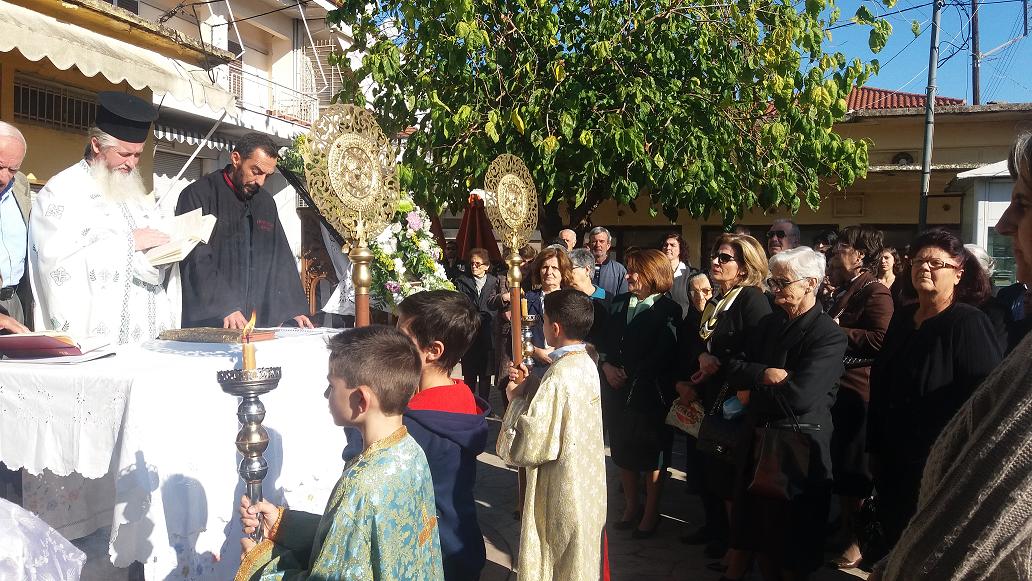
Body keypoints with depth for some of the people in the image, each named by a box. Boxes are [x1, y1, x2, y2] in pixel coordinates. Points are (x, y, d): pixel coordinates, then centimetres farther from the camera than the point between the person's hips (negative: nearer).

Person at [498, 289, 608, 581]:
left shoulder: (557, 378, -28)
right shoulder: (587, 364, 0)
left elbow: (524, 448, -28)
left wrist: (516, 398, -15)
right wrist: (530, 384, -1)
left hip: (561, 494, -8)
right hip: (589, 486, 8)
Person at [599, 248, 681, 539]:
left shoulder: (669, 310, -10)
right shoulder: (619, 303, 7)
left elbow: (663, 356, -16)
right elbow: (605, 340, 8)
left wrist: (629, 375, -16)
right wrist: (606, 365, -9)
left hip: (652, 393, -5)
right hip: (619, 391, 5)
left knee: (652, 455, 9)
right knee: (623, 450, 15)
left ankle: (651, 514, 24)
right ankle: (631, 506, 33)